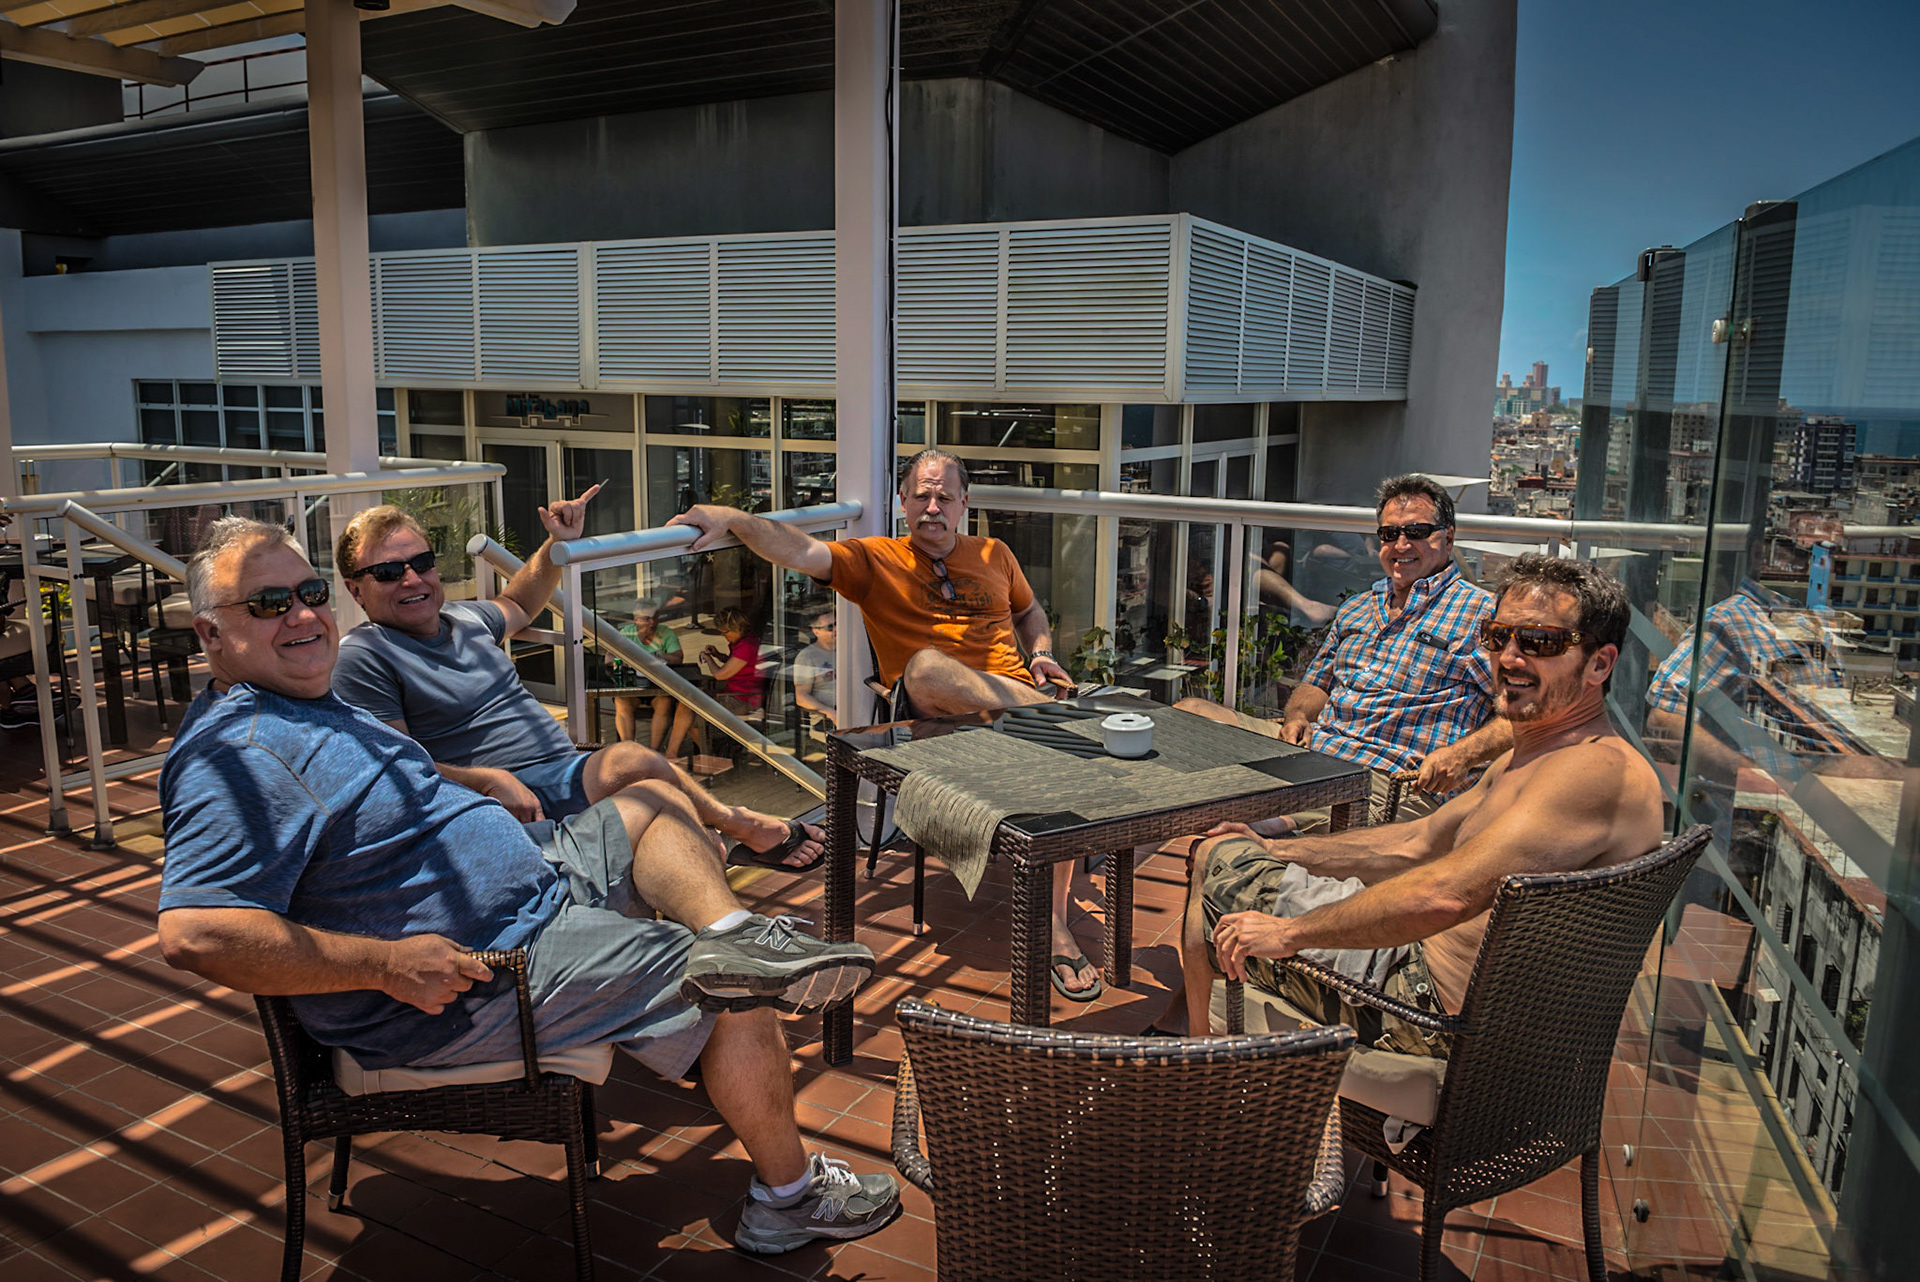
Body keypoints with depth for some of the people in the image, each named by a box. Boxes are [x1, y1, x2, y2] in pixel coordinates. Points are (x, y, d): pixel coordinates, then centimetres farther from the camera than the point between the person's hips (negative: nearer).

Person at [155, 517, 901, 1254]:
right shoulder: (239, 758, -21)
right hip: (473, 981, -11)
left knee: (654, 802, 19)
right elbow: (193, 932, -31)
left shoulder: (308, 707, 13)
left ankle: (733, 936, -8)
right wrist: (387, 964, -29)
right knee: (734, 995, -8)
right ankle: (790, 1195, 11)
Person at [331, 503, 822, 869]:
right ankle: (736, 822, -13)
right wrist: (489, 780, -21)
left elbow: (518, 605, 45)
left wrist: (557, 547, 33)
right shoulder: (362, 656, -3)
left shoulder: (464, 619, 20)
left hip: (570, 776, 7)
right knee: (631, 761, -34)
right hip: (503, 801, -7)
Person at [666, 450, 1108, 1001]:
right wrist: (732, 517, -19)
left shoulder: (994, 554, 24)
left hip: (1011, 693, 3)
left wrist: (1041, 653, 16)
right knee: (925, 663, -40)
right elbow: (801, 552, -3)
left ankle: (1054, 925, -18)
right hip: (925, 707, -3)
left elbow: (1030, 611, 39)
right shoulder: (877, 559, 12)